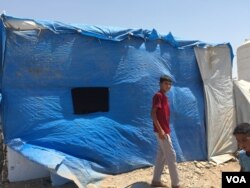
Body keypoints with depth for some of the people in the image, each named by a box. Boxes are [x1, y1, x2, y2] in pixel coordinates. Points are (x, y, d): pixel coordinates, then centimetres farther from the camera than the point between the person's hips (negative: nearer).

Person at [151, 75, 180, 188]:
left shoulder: (164, 96, 16)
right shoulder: (158, 95, -13)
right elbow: (153, 114, -20)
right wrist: (160, 130, -24)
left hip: (165, 130, 10)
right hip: (162, 131, -10)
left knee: (162, 155, 13)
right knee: (171, 155, -4)